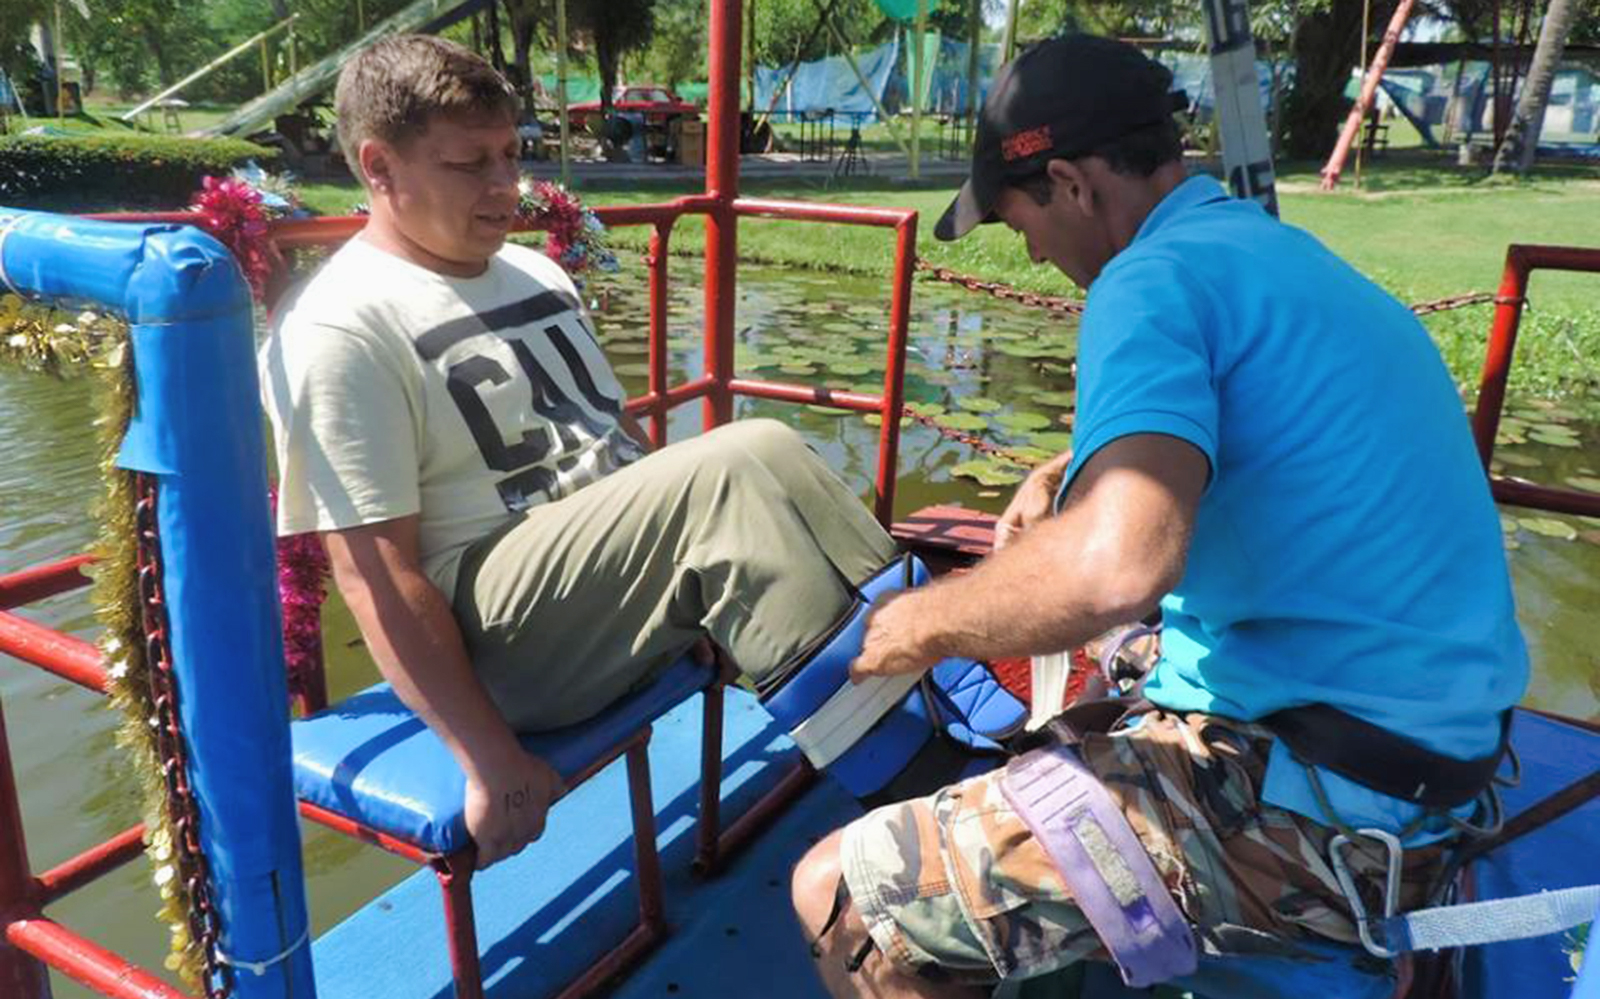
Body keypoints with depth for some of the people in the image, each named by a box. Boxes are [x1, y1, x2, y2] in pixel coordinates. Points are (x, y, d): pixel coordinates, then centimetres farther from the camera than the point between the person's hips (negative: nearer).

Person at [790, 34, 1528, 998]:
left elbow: (1117, 565, -34)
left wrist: (930, 621, -16)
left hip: (1311, 808, -10)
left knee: (844, 896, -9)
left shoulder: (1158, 278, -17)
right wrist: (1073, 470, 20)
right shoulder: (1287, 252, 13)